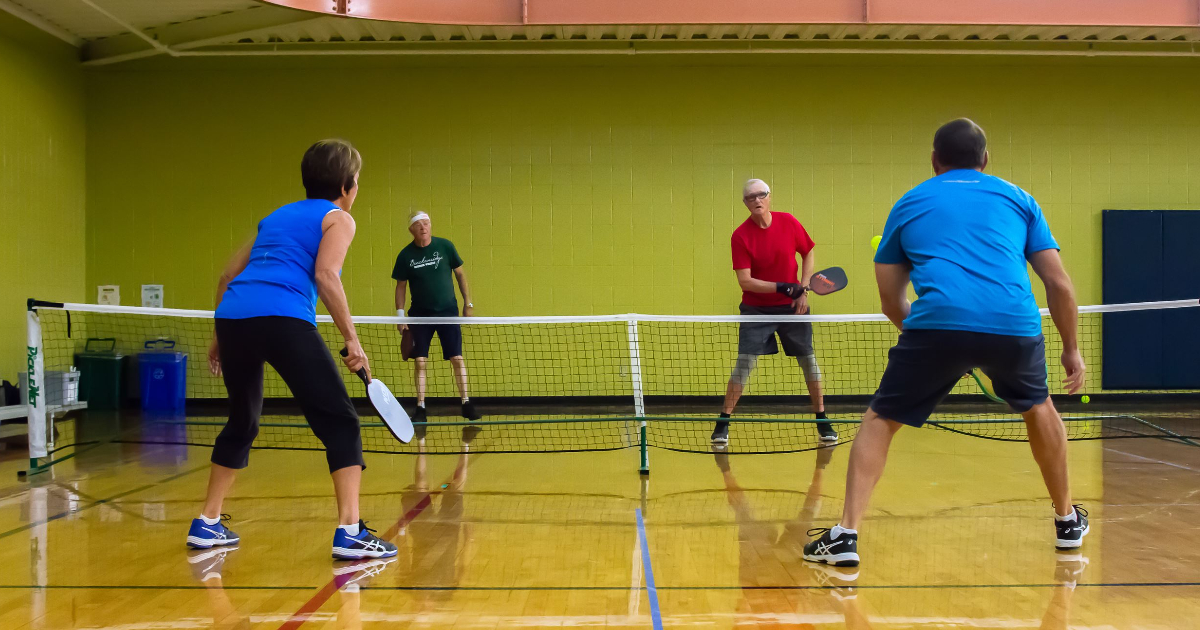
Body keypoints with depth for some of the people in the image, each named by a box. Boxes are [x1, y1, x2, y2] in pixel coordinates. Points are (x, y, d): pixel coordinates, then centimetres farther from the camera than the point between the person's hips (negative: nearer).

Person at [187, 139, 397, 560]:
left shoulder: (276, 217, 30)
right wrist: (352, 339, -5)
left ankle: (207, 524, 30)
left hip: (232, 316, 7)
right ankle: (350, 533, -9)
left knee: (241, 423, 25)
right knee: (340, 422, 0)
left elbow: (228, 277, 29)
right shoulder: (338, 218, 12)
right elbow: (326, 275, -6)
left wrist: (222, 335, 34)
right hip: (284, 320, -7)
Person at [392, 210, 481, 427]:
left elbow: (460, 273, 6)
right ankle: (420, 408, 6)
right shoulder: (406, 255, -3)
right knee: (420, 362, -1)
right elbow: (400, 286, 5)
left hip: (448, 311, 0)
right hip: (420, 315, 0)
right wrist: (400, 314, -2)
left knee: (457, 358, -3)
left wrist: (468, 302, 3)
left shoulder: (445, 246, -4)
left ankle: (466, 404, 5)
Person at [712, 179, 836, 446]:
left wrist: (804, 290, -4)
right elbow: (745, 281, -17)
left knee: (809, 360, 5)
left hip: (793, 306, 2)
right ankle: (723, 423, 3)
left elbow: (808, 254, 7)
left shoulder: (788, 222, -6)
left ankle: (822, 421, 19)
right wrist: (782, 287, -25)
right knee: (744, 363, -8)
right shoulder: (740, 236, -13)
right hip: (756, 309, -2)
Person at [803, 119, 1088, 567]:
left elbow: (890, 299, 26)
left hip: (935, 323, -2)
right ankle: (1067, 521, 42)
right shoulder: (1018, 198, 24)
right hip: (1014, 325, 2)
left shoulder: (908, 205, 23)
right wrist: (1071, 349, 29)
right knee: (1038, 407, 32)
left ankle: (845, 535, 2)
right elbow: (1059, 284, 18)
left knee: (880, 421, 14)